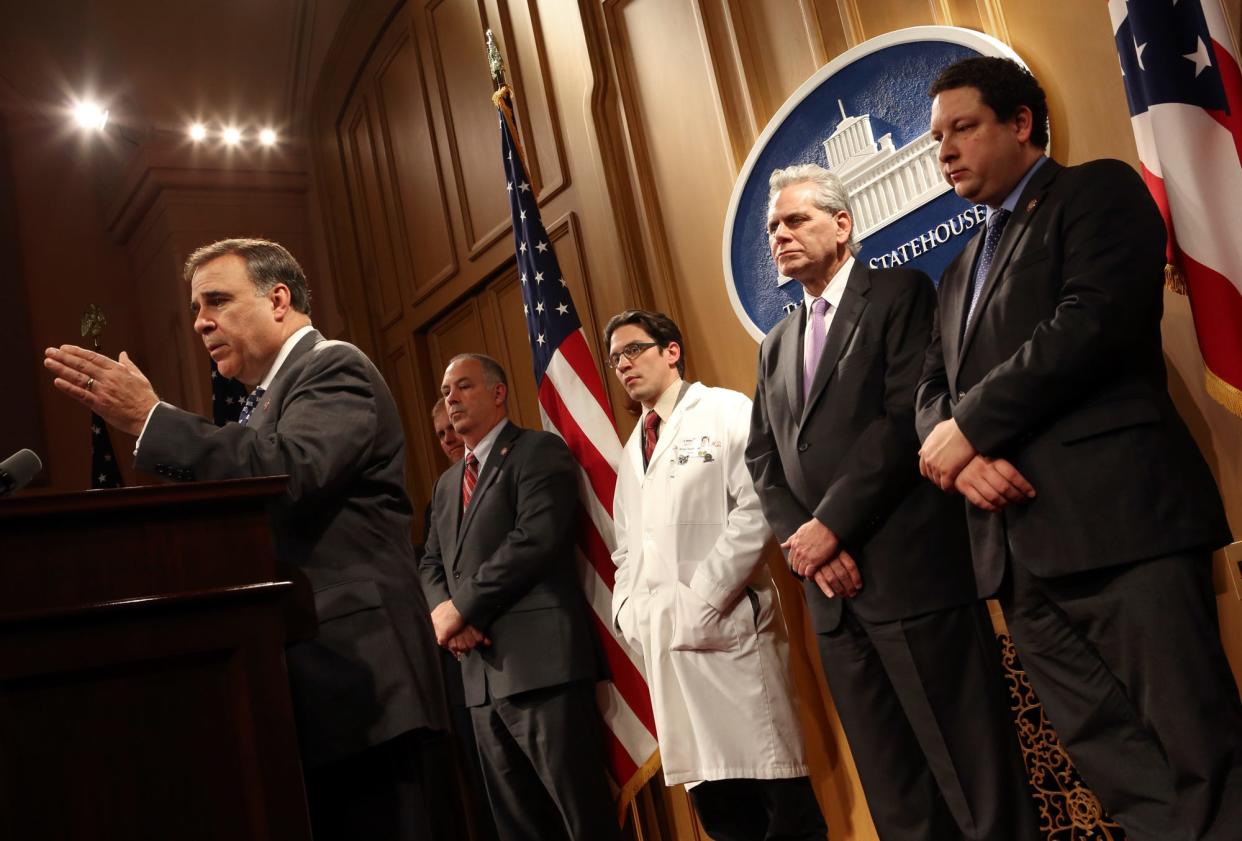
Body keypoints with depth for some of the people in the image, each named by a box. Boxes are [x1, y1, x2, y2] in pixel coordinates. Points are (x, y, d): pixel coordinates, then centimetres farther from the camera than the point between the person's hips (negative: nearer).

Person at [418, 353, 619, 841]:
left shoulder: (538, 451, -1)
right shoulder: (447, 483, 23)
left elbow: (536, 539, -15)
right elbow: (430, 564, 20)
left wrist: (462, 605, -11)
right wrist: (445, 614, -3)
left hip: (540, 660, -8)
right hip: (480, 671, 8)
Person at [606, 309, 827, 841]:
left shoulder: (726, 412, 0)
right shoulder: (634, 449, 22)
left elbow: (755, 510, -11)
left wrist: (700, 602, -15)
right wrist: (626, 609, 7)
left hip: (724, 628, -6)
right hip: (659, 638, 6)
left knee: (778, 793, -4)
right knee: (711, 797, 8)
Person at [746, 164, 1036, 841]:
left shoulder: (900, 294, 1)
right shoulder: (776, 346, 21)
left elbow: (908, 418, -11)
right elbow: (763, 463, 13)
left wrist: (829, 523, -13)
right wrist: (805, 544, -4)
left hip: (912, 574, -6)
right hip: (832, 590, 6)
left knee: (972, 775, -1)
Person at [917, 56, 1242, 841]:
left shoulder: (1099, 190, 6)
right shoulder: (963, 267, 27)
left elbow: (1094, 321, -11)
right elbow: (933, 388, 18)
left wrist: (971, 427, -9)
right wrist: (962, 456, -4)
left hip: (1119, 519, -6)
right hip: (1019, 551, 7)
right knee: (1122, 768, 6)